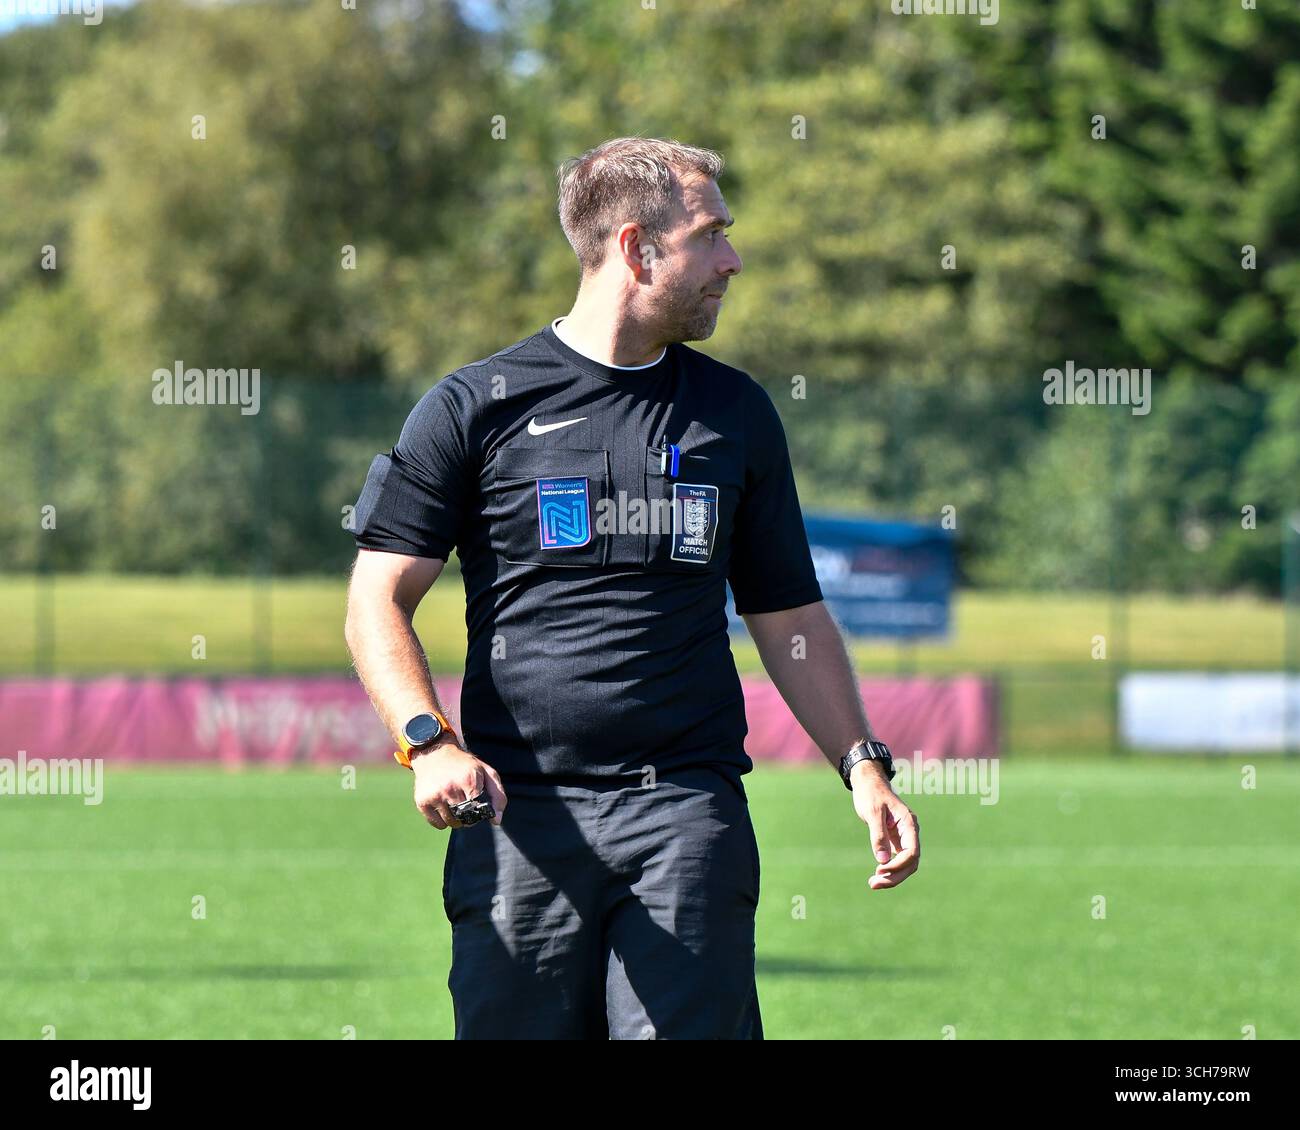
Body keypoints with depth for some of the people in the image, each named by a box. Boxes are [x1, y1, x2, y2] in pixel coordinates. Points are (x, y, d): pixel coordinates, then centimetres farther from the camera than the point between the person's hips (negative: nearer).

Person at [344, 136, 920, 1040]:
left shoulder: (737, 413, 16)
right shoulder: (476, 406, 5)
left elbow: (790, 618, 21)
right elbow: (379, 601, 2)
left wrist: (864, 764, 8)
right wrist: (429, 743, -15)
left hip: (688, 806, 2)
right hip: (518, 810, -2)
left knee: (692, 1030, -10)